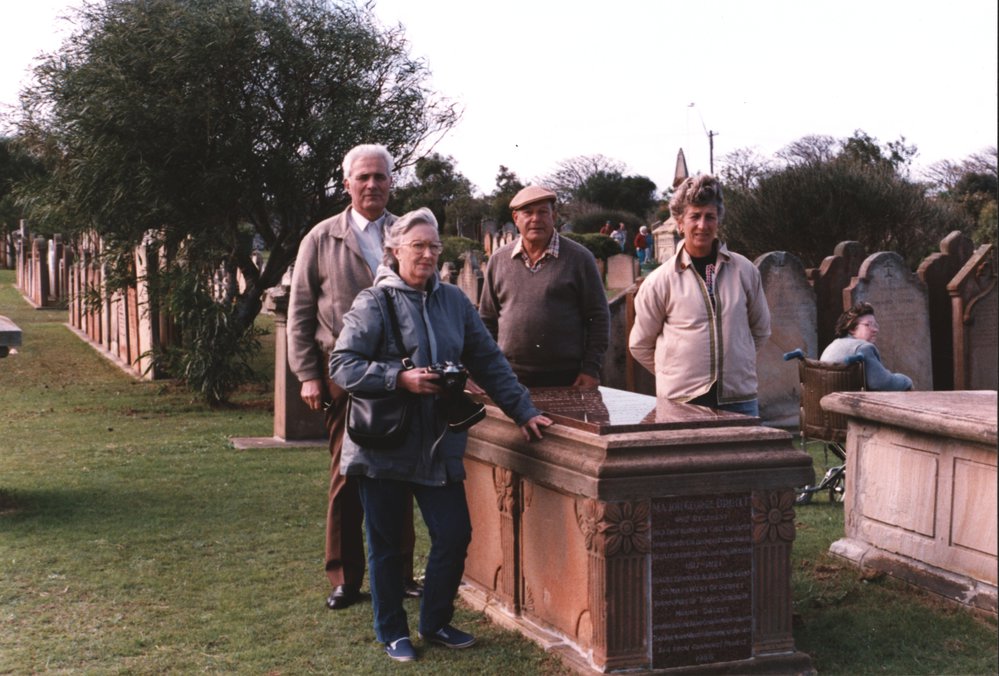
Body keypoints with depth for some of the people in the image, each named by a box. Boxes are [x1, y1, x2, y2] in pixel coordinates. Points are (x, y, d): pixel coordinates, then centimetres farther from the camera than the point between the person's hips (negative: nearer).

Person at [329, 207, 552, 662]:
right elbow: (342, 366, -12)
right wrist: (401, 379, -19)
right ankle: (392, 632, 24)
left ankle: (435, 623, 24)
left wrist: (523, 411, 4)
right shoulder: (374, 303, -6)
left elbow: (489, 362, 10)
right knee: (386, 544, 8)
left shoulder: (453, 301, 8)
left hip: (438, 445, 4)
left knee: (454, 534, 2)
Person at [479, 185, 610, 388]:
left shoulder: (579, 258, 1)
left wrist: (591, 369, -5)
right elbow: (487, 320, 15)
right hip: (511, 377, 2)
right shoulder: (498, 260, 9)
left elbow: (598, 318, 1)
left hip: (566, 378, -2)